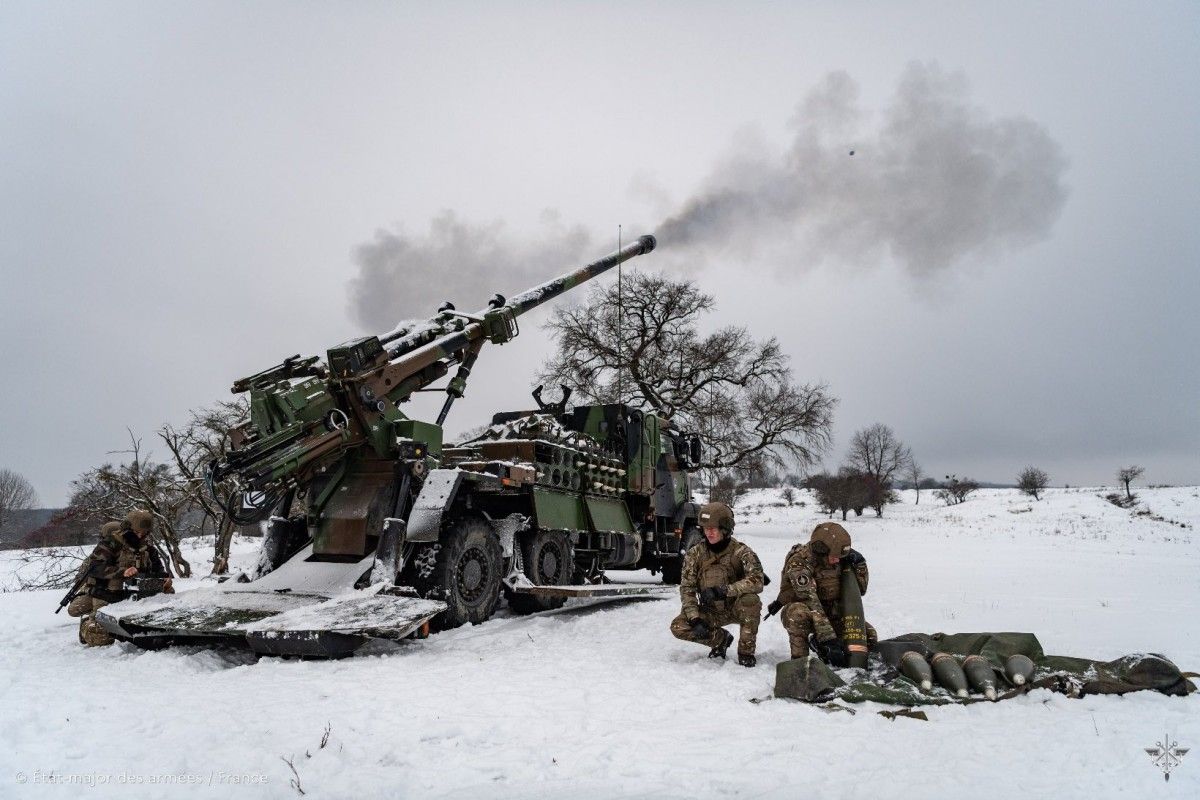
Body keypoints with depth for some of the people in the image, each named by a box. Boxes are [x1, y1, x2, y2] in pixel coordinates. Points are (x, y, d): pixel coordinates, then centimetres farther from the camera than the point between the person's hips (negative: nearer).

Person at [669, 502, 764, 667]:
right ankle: (721, 638, 8)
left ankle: (746, 652, -13)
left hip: (736, 608, -3)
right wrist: (695, 619, -22)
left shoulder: (740, 551, -17)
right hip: (710, 612, 3)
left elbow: (756, 582, -32)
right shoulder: (695, 554, -7)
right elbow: (686, 589, -9)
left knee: (750, 600, -35)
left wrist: (723, 590, -41)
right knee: (678, 627, -19)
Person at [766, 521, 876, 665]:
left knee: (869, 636, -11)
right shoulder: (798, 563, -27)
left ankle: (819, 644, 10)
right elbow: (811, 605, -35)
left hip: (833, 614, 6)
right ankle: (799, 660, -21)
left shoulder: (838, 560, -7)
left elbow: (860, 589, 4)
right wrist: (829, 639, -40)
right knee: (799, 612, -41)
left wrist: (859, 564, -13)